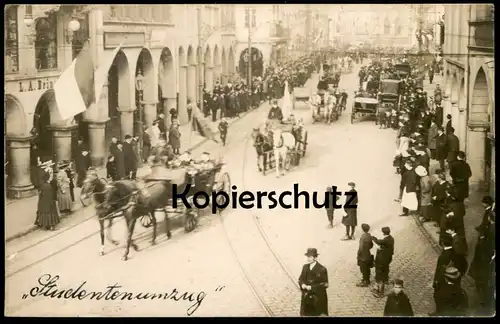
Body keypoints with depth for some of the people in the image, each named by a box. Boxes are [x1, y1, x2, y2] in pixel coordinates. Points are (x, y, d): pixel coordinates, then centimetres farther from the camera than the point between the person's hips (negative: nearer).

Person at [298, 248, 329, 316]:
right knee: (304, 315, 7)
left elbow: (325, 284, -13)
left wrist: (312, 287, -18)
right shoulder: (305, 267, 8)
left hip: (318, 299, -5)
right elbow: (300, 279, 15)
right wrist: (302, 284, -9)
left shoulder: (322, 269, -10)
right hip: (306, 298, 5)